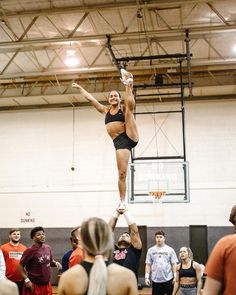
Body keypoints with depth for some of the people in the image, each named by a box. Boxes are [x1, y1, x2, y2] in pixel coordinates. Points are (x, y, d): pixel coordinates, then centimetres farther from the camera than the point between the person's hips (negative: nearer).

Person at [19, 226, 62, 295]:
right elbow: (21, 266, -10)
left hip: (47, 285, 6)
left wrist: (56, 263, -1)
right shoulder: (30, 250, -13)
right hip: (34, 285, -6)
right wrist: (27, 280, -17)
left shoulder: (48, 248, 5)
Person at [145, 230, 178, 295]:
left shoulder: (170, 250, 1)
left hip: (168, 279, -1)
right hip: (156, 280, 1)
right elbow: (148, 265, 5)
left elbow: (174, 264, 0)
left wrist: (175, 276, -7)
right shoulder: (150, 250, 5)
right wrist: (147, 277, -1)